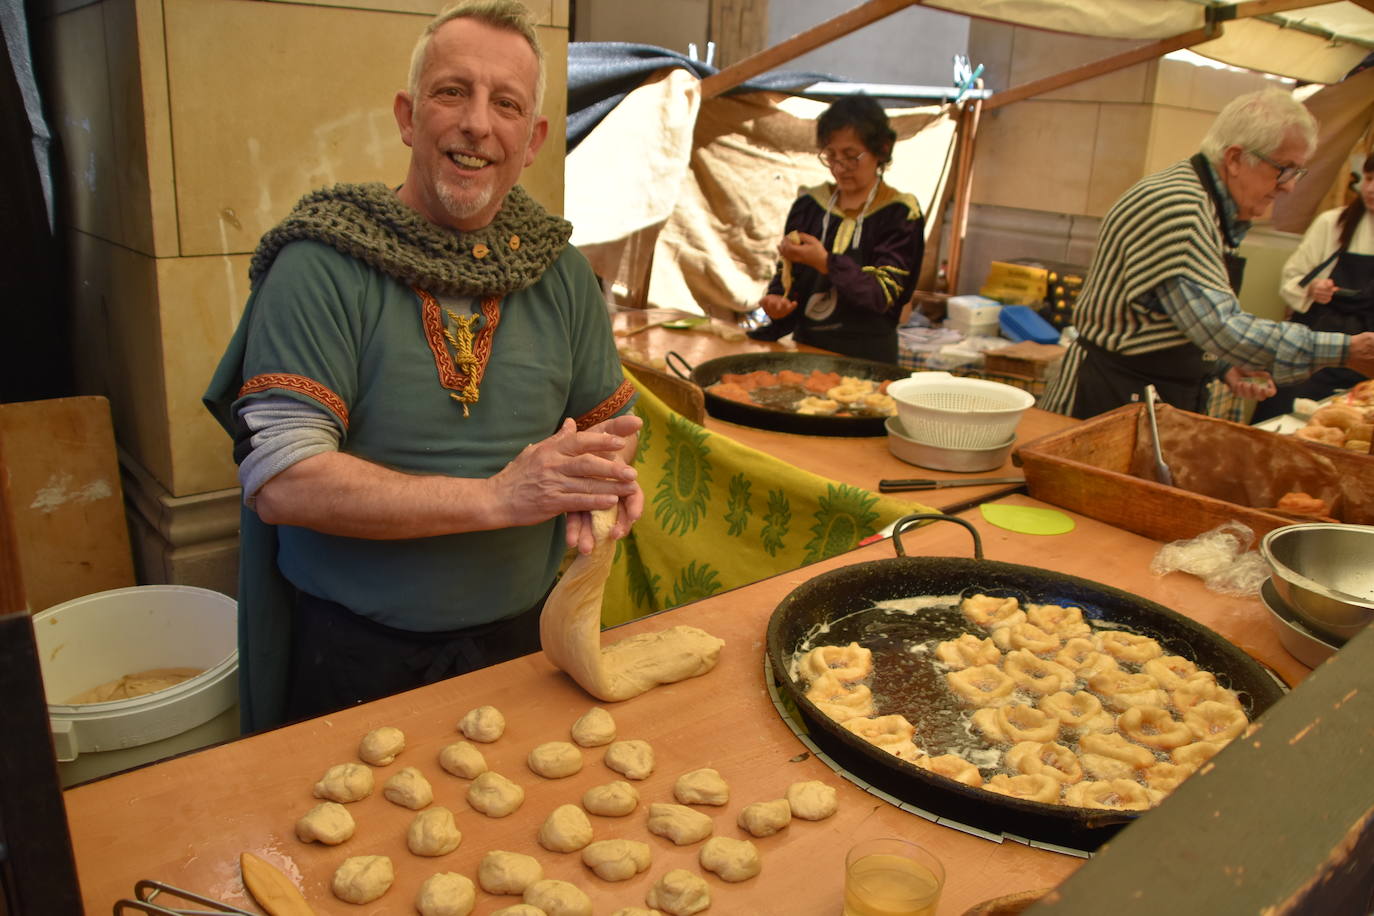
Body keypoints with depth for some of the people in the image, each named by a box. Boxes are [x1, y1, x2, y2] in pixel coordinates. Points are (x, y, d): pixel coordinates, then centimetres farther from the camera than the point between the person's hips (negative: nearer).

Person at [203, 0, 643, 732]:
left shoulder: (561, 273, 1)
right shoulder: (322, 266, -13)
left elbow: (613, 423, 9)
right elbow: (280, 481, -20)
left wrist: (597, 476, -15)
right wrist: (498, 496, -27)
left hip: (523, 639, 4)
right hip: (356, 658, -3)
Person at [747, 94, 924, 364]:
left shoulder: (900, 213, -1)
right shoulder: (809, 203, 12)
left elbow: (883, 293, -10)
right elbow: (785, 272, 15)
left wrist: (825, 263, -22)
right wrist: (776, 299, -7)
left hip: (867, 353, -3)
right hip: (806, 345, 4)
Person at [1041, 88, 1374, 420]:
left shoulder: (1220, 214, 10)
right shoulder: (1174, 206, -22)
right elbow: (1220, 327, -28)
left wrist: (1225, 366, 2)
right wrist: (1344, 351, -23)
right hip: (1112, 397, -10)